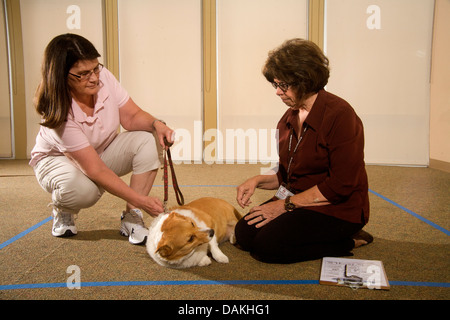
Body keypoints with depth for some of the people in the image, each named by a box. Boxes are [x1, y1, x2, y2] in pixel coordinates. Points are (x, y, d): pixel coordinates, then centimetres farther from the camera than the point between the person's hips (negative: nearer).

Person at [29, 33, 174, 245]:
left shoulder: (103, 77, -23)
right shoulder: (59, 113, -34)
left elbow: (132, 116, -11)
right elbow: (95, 170, -35)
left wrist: (156, 124, -35)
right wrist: (140, 200, -38)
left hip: (104, 152, 5)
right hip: (58, 159, -4)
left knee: (148, 140, -23)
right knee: (83, 189, -40)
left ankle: (131, 218, -17)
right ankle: (63, 211, 0)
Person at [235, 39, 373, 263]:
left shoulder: (339, 115, -17)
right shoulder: (289, 118, 9)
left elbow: (340, 185, -21)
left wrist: (286, 204, -18)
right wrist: (258, 181, -4)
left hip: (337, 209, -8)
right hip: (297, 201, 8)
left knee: (267, 246, -22)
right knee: (244, 233, -9)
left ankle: (346, 241, -3)